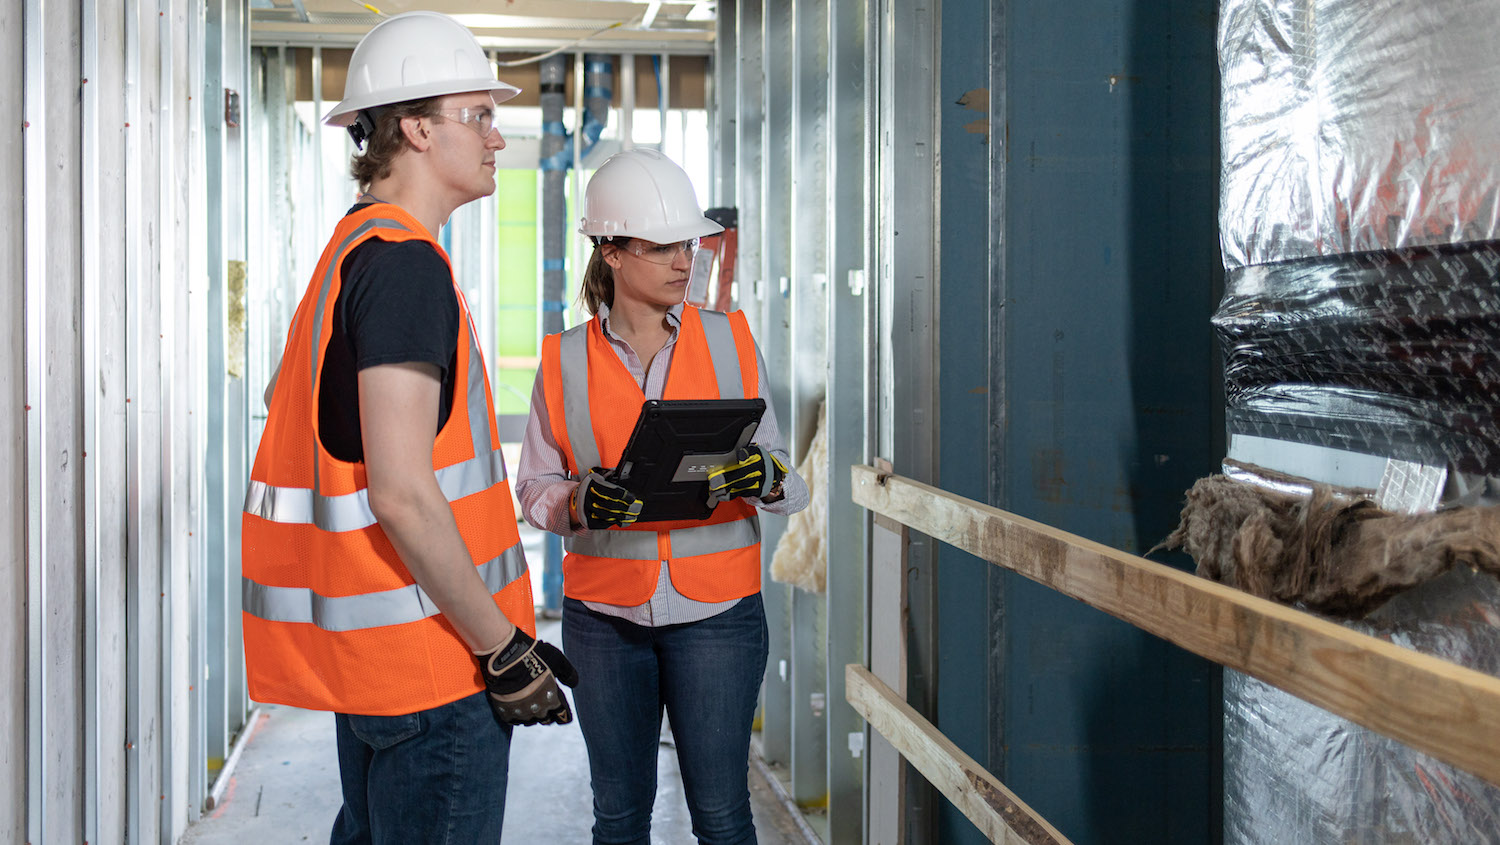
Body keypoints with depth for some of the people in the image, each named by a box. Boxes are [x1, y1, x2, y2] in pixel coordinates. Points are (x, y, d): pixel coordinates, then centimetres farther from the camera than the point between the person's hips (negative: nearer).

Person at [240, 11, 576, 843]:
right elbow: (402, 494, -24)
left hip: (365, 646, 10)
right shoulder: (405, 261, -17)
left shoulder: (350, 252, 14)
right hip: (430, 655, -10)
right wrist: (505, 650, -16)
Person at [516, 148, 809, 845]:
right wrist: (581, 503, -16)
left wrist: (766, 478, -17)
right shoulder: (565, 362, 3)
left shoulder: (730, 341, 4)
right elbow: (535, 488, 6)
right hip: (602, 612, 1)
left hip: (716, 609, 0)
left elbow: (785, 484, 7)